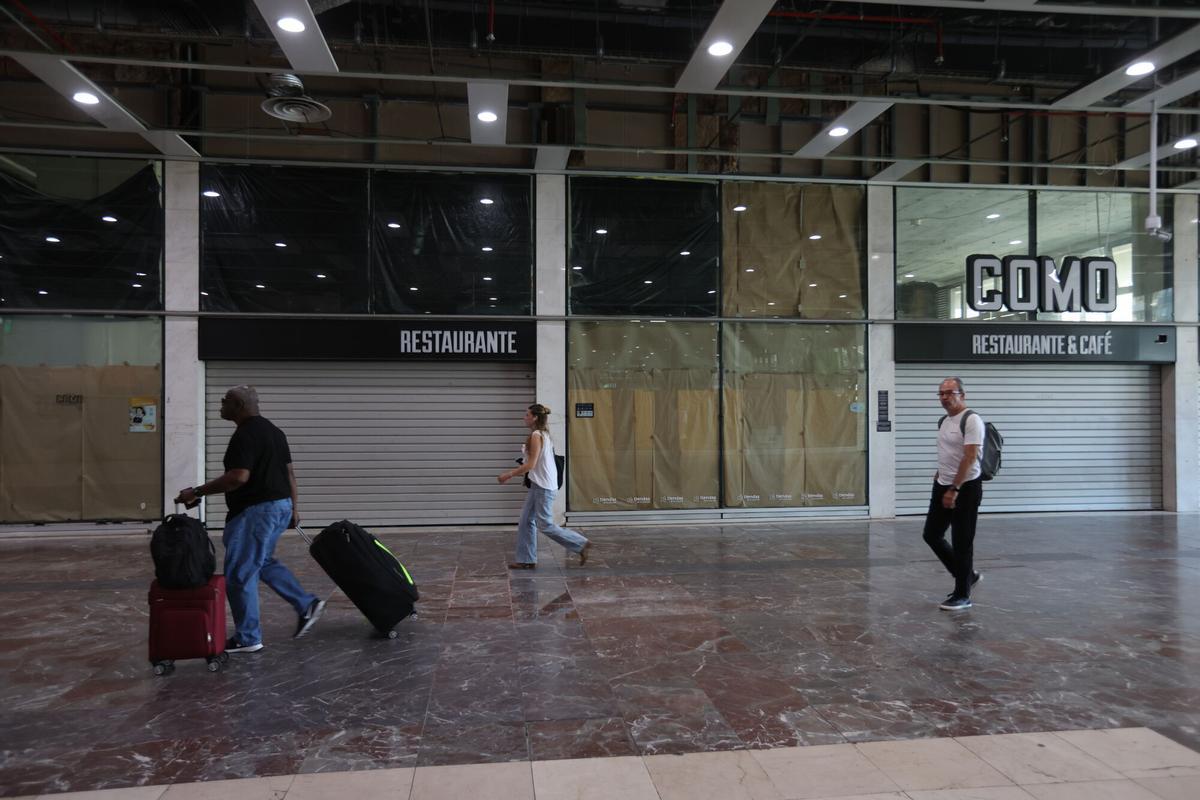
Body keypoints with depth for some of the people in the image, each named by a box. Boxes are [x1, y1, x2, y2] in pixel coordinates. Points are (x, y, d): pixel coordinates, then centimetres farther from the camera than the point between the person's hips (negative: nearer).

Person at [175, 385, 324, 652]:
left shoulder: (245, 435, -17)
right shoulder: (272, 430, 14)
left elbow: (239, 477, -27)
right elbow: (288, 472, 16)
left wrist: (198, 492, -21)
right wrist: (294, 507, 20)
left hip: (256, 510, -10)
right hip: (280, 505, 10)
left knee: (239, 574, 1)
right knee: (263, 562, 24)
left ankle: (247, 638, 10)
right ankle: (307, 604, 19)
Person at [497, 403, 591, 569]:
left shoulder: (536, 435, -16)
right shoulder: (543, 434, 13)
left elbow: (530, 465, -20)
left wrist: (508, 475, -11)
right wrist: (512, 473, 17)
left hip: (544, 486, -10)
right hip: (538, 484, 10)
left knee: (545, 525, -4)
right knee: (526, 521, 10)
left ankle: (581, 544, 3)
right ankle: (526, 560, 15)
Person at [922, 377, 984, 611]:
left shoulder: (971, 420, -18)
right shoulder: (944, 421, 11)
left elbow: (969, 457, -24)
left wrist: (954, 490, -27)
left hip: (965, 489, -9)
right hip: (943, 487, 9)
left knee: (962, 543, -1)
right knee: (931, 534, 12)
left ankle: (962, 595, 11)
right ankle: (967, 575, 27)